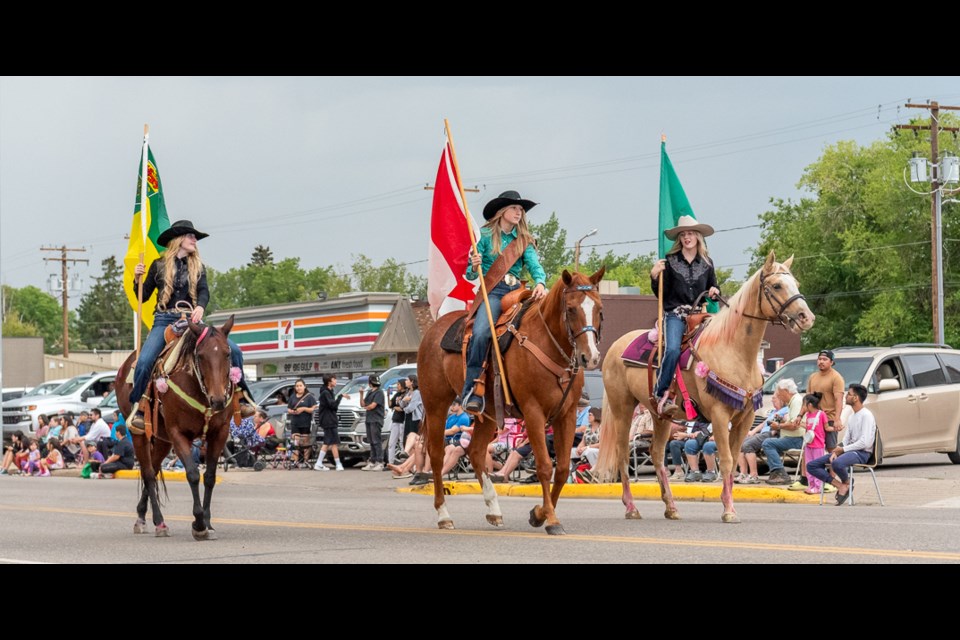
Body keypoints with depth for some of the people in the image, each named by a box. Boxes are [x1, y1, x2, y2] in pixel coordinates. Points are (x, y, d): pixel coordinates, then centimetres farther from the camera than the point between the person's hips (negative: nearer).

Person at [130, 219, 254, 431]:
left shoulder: (198, 267, 15)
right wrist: (137, 280, -7)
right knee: (144, 362, -27)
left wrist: (200, 307, -25)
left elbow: (204, 292, -3)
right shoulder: (159, 266, 10)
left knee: (233, 350, -13)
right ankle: (137, 408, -15)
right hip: (164, 321, -2)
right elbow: (143, 296, 13)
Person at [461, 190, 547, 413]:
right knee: (481, 333, -31)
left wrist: (540, 283, -20)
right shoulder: (485, 235, 8)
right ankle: (472, 391, -31)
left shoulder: (524, 240, 18)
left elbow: (535, 265, 2)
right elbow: (470, 274, 7)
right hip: (492, 291, -5)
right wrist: (474, 267, -17)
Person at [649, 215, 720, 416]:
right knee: (672, 349, -29)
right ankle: (661, 394, -23)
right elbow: (661, 294, 5)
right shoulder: (670, 261, 5)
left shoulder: (707, 263, 13)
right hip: (675, 315, -3)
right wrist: (654, 276, -12)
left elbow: (713, 290, 22)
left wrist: (715, 293, -2)